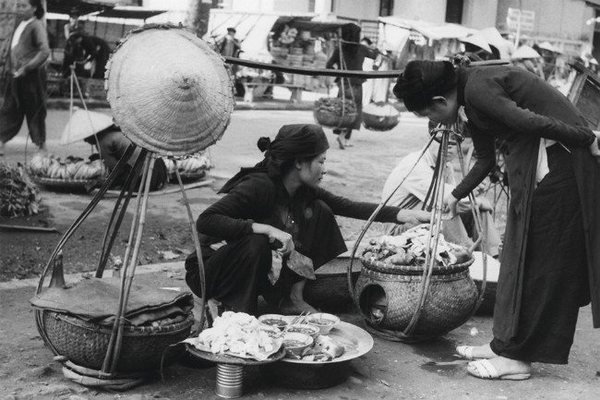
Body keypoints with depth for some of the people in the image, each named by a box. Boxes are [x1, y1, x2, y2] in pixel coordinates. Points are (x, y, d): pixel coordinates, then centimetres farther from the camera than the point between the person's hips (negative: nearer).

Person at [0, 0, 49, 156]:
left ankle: (41, 146, 14)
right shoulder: (20, 26, 14)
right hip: (17, 76, 8)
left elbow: (45, 52, -19)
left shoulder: (37, 26, -10)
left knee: (34, 111, 2)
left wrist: (26, 68, -21)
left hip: (32, 75, -8)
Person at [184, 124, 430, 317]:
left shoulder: (304, 190, -5)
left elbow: (347, 207, 0)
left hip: (257, 270, 7)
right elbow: (205, 221, -37)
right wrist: (265, 228, -42)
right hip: (209, 271, -7)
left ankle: (293, 298, 1)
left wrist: (403, 215, -9)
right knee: (257, 241, -38)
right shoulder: (259, 186, -28)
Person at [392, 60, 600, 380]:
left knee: (539, 260, -3)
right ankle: (506, 345, 21)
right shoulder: (471, 99, 14)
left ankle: (516, 357, 6)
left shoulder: (478, 89, -17)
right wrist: (456, 195, 35)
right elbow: (486, 160, 25)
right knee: (519, 256, 12)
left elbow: (528, 121, -27)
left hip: (558, 159, -10)